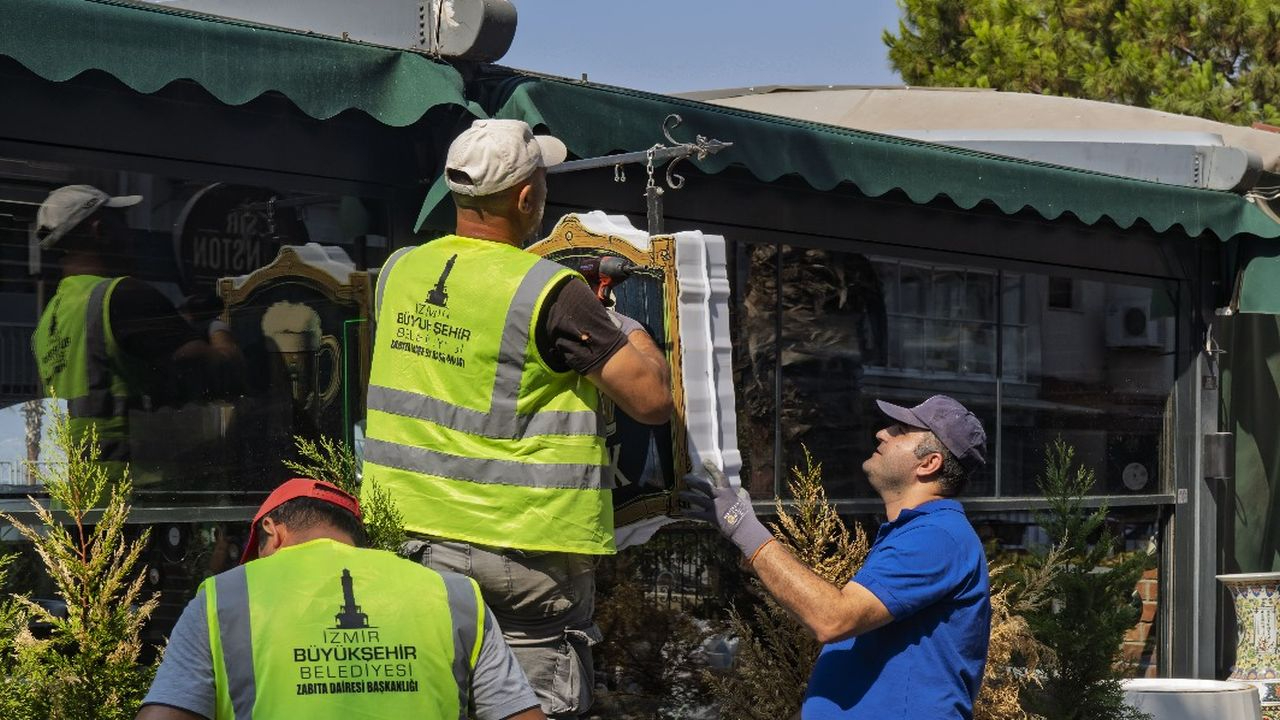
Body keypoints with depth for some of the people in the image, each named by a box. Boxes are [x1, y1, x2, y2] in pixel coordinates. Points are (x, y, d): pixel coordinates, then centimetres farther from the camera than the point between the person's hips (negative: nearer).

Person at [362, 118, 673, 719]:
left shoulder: (398, 272, 4)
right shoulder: (550, 293, -14)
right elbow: (653, 400, -14)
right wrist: (633, 332, 7)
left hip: (409, 535, 6)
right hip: (526, 551, -5)